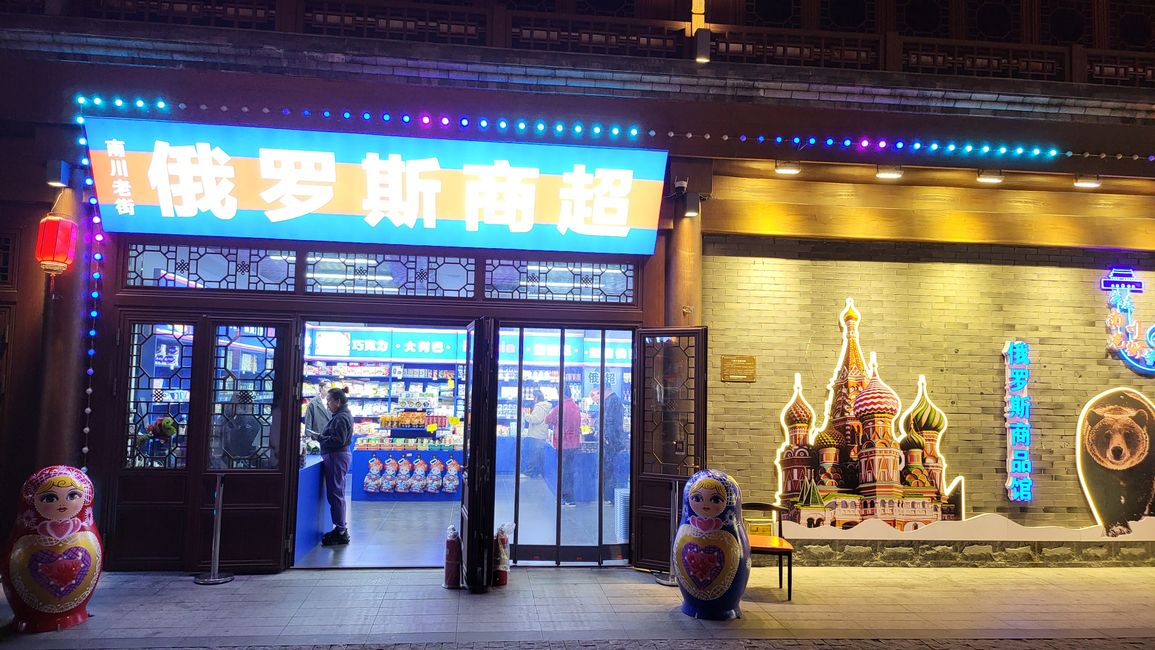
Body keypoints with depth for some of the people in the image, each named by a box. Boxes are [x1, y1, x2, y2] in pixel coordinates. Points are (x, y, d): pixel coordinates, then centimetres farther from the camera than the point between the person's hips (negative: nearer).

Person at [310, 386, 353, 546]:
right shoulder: (341, 415, 16)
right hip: (339, 456, 11)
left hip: (337, 457, -11)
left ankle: (340, 531, -1)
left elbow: (338, 441, -22)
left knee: (335, 494, -6)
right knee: (337, 494, 15)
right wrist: (322, 436, 7)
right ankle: (341, 528, 22)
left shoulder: (341, 418, -17)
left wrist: (320, 437, -14)